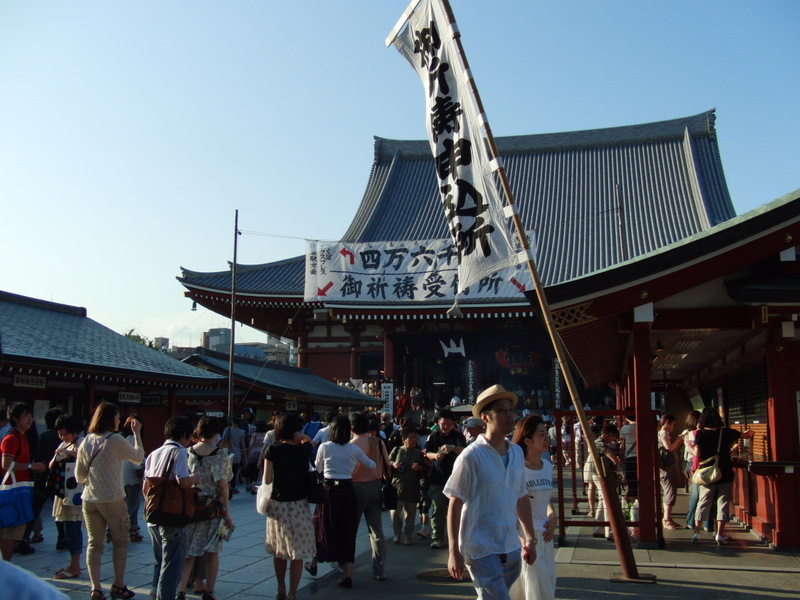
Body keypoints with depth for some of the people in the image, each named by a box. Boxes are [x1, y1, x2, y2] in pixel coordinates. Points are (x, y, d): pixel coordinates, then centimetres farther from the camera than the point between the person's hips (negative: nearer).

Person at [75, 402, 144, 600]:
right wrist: (136, 433, 10)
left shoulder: (86, 442, 4)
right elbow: (138, 458, 2)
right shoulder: (115, 440, -11)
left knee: (94, 543, 8)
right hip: (113, 500, -5)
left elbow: (79, 476, 10)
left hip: (89, 500, 5)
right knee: (120, 541, 10)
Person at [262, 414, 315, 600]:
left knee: (278, 551, 18)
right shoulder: (303, 450, -3)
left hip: (278, 504, 1)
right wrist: (302, 436, -1)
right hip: (298, 506, -1)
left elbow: (267, 480, -7)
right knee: (297, 553, 5)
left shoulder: (273, 450, -6)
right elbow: (309, 441, 20)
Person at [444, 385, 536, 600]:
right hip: (481, 550, -6)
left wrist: (530, 538, 15)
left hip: (511, 548, 6)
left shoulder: (517, 453, 6)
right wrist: (454, 552, -13)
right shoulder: (471, 457, -14)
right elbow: (455, 505, -12)